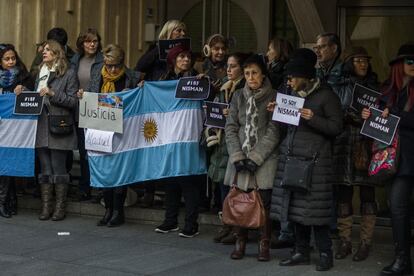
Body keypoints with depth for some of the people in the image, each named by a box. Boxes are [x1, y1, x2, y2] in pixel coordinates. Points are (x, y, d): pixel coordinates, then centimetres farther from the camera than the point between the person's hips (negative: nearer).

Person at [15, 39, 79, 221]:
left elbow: (72, 101, -7)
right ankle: (46, 207, 9)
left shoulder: (69, 74, -1)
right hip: (41, 128, 6)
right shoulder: (40, 74, 18)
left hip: (59, 129, -5)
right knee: (45, 169, 6)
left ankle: (60, 207, 5)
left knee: (58, 169, -2)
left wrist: (53, 93, -15)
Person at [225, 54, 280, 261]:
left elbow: (274, 131, -6)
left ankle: (264, 244, 7)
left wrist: (255, 158, -12)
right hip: (240, 159, 3)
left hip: (265, 159, -3)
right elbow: (230, 128, 6)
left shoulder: (273, 97, -1)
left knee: (264, 202, -2)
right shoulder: (238, 97, 10)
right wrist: (237, 157, -6)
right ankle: (240, 242, 13)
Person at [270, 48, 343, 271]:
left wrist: (313, 118, -19)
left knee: (314, 208, -7)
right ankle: (301, 252, 14)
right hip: (291, 156, 7)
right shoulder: (294, 95, 16)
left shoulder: (326, 96, -4)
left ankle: (325, 253, 3)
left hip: (315, 158, -6)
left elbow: (336, 127, -7)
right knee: (295, 206, 5)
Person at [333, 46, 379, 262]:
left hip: (367, 146, -1)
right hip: (344, 146, 1)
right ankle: (345, 241, 10)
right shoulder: (341, 88, 12)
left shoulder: (374, 87, 10)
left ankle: (365, 243, 4)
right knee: (343, 194, 2)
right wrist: (348, 116, -9)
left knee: (367, 194, -2)